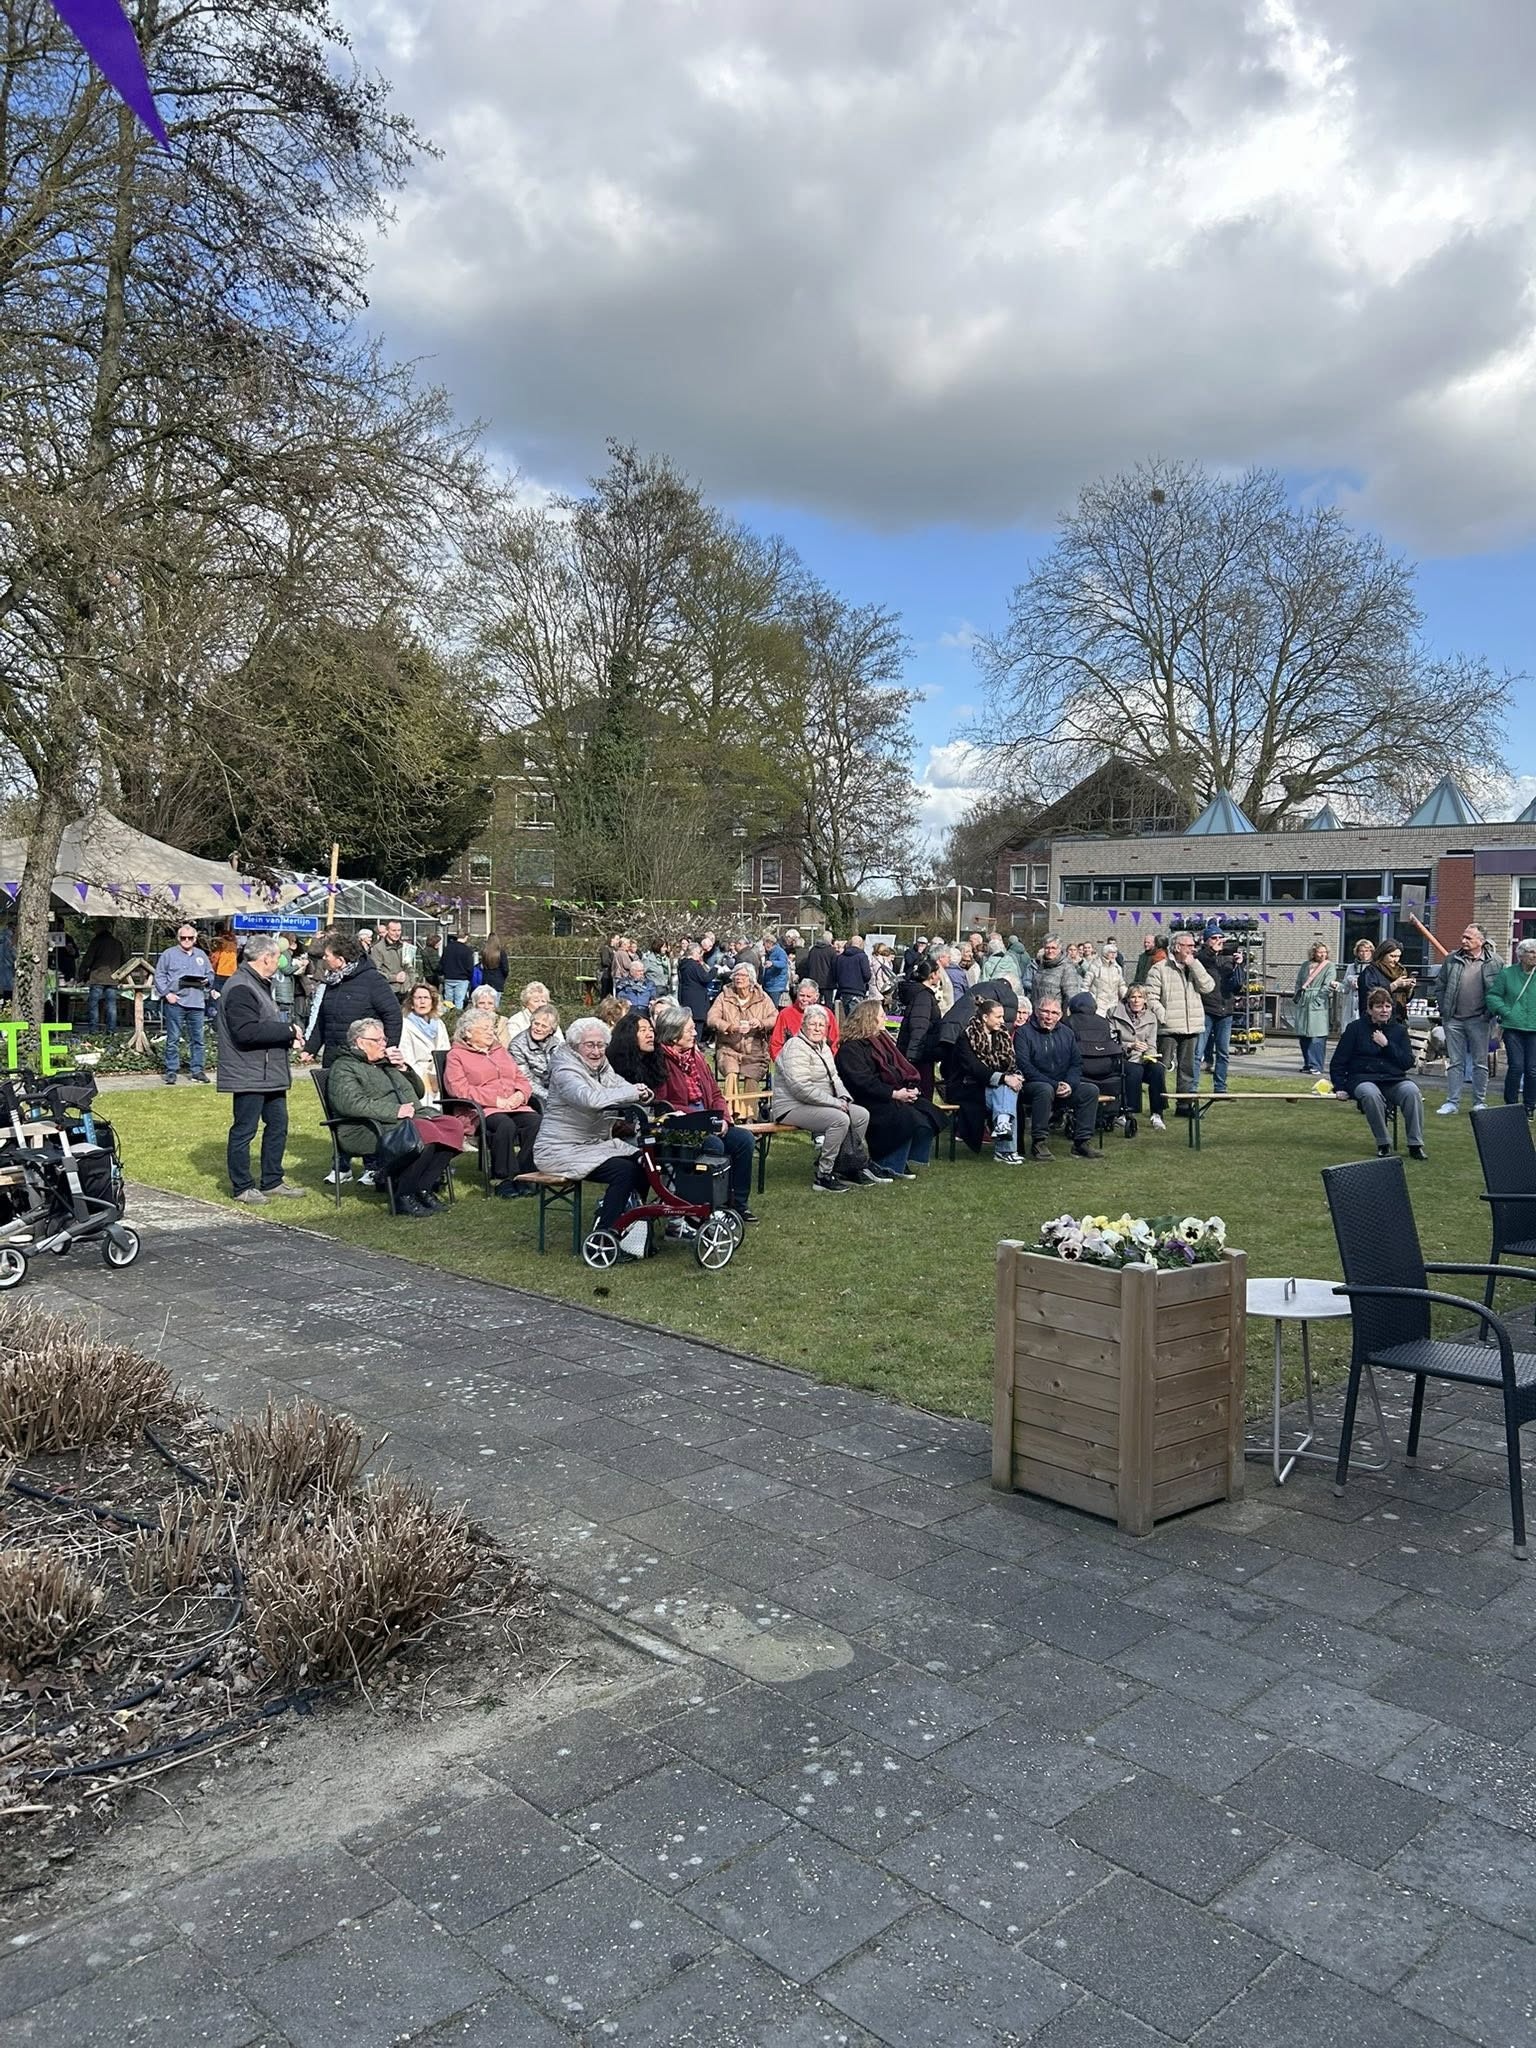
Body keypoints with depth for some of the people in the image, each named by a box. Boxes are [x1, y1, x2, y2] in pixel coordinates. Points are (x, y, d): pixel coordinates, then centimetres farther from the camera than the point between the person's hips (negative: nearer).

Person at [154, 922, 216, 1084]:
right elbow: (159, 976, 1)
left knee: (197, 1038, 6)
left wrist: (207, 981, -2)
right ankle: (171, 1071, 4)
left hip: (197, 1004, 4)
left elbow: (210, 973, 21)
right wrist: (167, 993, -10)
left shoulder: (201, 955, 16)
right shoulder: (169, 954, 4)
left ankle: (197, 1069, 14)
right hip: (175, 1002, -3)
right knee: (173, 1039, -1)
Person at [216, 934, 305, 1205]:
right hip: (249, 1075, -11)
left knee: (278, 1125, 15)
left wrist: (287, 1036, 11)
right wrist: (287, 1030, -19)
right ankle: (241, 1187, 8)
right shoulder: (240, 988, -18)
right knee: (244, 1130, -1)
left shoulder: (258, 984, 18)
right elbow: (247, 1032, -26)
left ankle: (272, 1181, 25)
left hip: (270, 1073, 11)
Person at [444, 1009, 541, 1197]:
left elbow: (522, 1079, 24)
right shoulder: (456, 1056, 8)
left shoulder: (501, 1051, 28)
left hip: (514, 1106, 5)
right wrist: (496, 1100, -14)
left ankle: (524, 1174, -20)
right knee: (506, 1125, -36)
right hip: (482, 1110, -5)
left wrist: (519, 1095, -2)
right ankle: (503, 1179, -24)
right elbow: (458, 1089, -8)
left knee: (534, 1121, -27)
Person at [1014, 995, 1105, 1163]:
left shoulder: (1066, 1033, 14)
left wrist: (1070, 1084, -11)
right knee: (1046, 1090, -38)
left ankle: (1081, 1142, -12)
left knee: (1091, 1090, -14)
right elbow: (1024, 1066, -15)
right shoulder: (1023, 1033, -4)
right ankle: (1038, 1142, -28)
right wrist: (1054, 1085, -20)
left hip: (1063, 1085, 6)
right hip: (1032, 1085, -6)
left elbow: (1076, 1063, 11)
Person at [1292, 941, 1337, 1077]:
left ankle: (1315, 1066, -9)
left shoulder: (1330, 967, 4)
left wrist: (1331, 985, -25)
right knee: (1303, 1035, 7)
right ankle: (1308, 1064, 18)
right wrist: (1297, 998, 13)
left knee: (1316, 1036, -11)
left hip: (1319, 1005, -5)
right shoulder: (1305, 965, 16)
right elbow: (1298, 983, 21)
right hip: (1303, 1005, 5)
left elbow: (1327, 985, -7)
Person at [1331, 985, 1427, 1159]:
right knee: (1371, 1094, -38)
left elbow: (1408, 1063, 3)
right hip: (1363, 1080, -2)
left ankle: (1416, 1145, -23)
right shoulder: (1355, 1028, 5)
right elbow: (1338, 1062, 7)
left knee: (1412, 1091, -31)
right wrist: (1340, 1087, -4)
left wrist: (1387, 1045, -7)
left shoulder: (1399, 1030, 12)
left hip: (1394, 1081, 2)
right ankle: (1382, 1144, -22)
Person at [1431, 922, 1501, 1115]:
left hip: (1479, 1020, -2)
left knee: (1480, 1063, 7)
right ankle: (1452, 1102, 9)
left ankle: (1480, 1102, 17)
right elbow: (1439, 985, 10)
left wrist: (1489, 1013, -5)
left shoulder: (1494, 962, -4)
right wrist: (1443, 1009, 3)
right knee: (1455, 1062, 6)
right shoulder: (1451, 959, 3)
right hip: (1453, 1020, 2)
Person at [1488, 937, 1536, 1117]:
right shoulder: (1507, 974, 3)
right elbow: (1493, 995, 4)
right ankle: (1511, 1105, 7)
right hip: (1513, 1028, -1)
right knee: (1516, 1066, -6)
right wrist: (1506, 1012, -8)